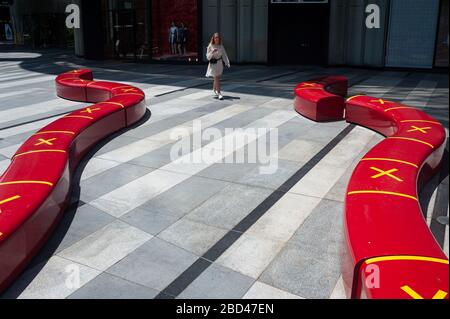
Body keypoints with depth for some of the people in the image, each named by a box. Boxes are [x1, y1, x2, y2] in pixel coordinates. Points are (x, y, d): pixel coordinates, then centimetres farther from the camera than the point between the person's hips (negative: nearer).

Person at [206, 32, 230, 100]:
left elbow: (224, 55, 2)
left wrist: (227, 63, -8)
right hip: (213, 64, -4)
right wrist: (212, 52, -23)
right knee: (217, 79, -9)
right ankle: (219, 93, -8)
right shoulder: (210, 47, -4)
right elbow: (208, 57, -6)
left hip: (219, 63, 4)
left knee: (217, 78, 13)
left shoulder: (221, 47, 4)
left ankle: (214, 89, 39)